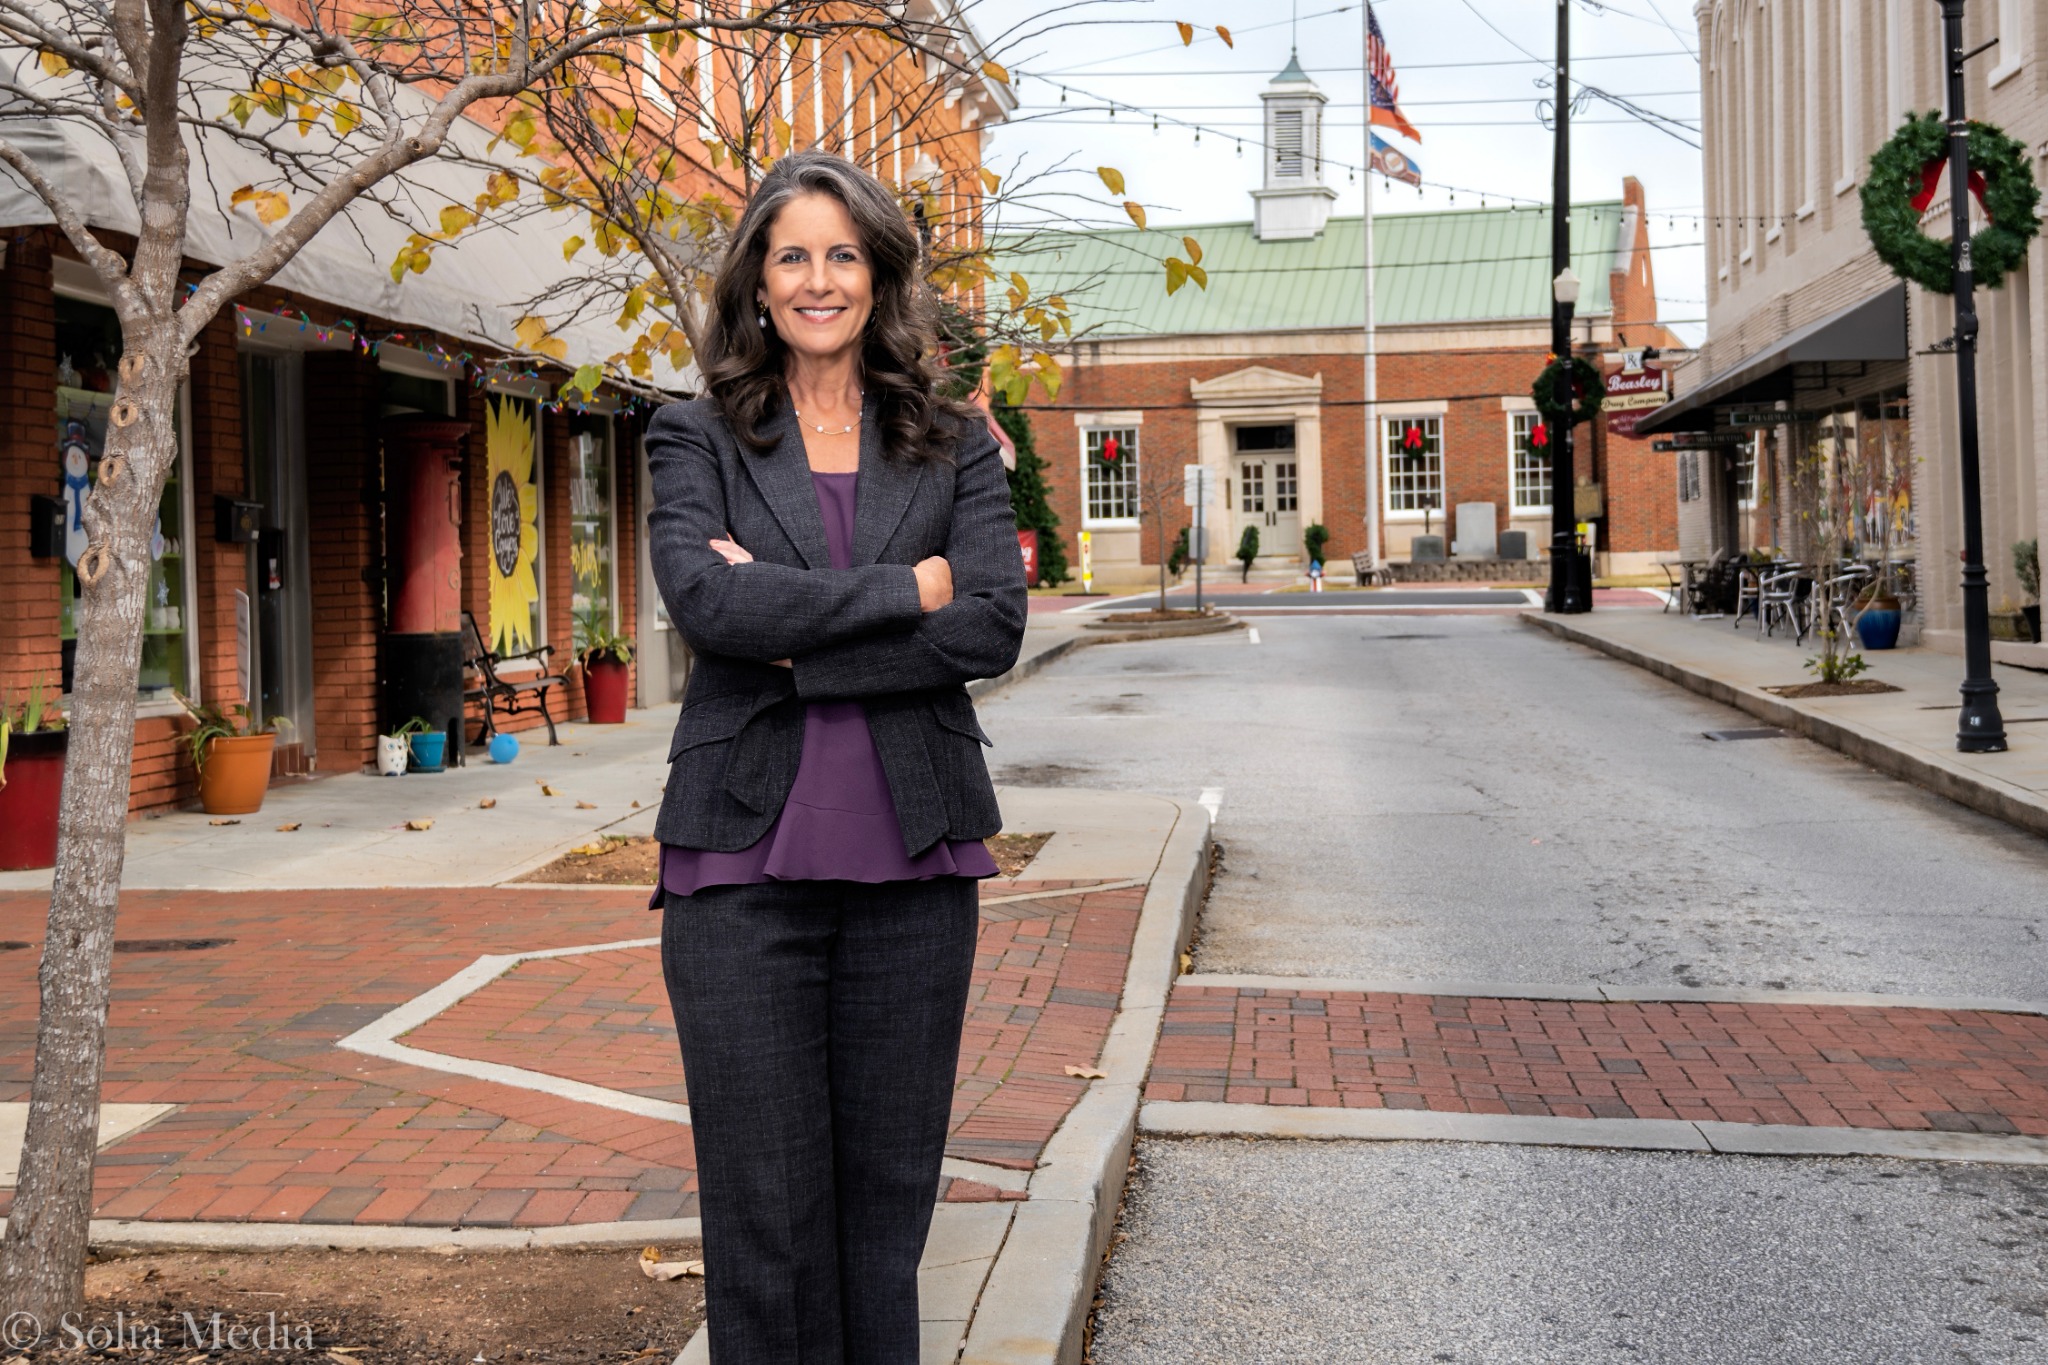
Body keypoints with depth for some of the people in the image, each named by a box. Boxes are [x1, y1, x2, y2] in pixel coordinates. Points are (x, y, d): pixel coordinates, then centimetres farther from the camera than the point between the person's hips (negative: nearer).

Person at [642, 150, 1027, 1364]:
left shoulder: (954, 446, 10)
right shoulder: (697, 440, 7)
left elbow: (996, 626, -5)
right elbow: (705, 600, -12)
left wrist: (797, 639, -11)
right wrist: (903, 591, -9)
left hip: (912, 856, 2)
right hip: (746, 856, -1)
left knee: (889, 1186, 10)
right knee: (763, 1203, 4)